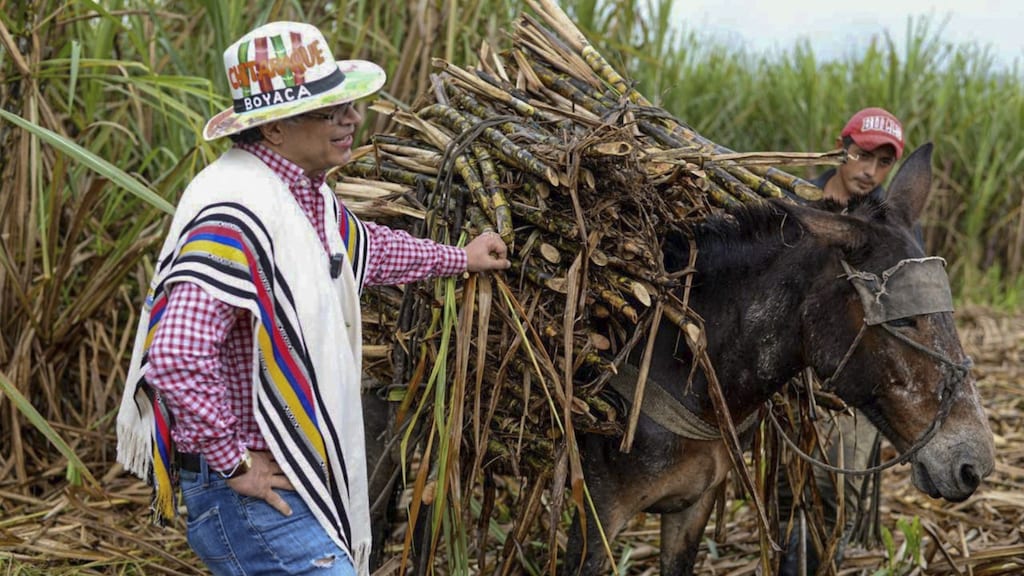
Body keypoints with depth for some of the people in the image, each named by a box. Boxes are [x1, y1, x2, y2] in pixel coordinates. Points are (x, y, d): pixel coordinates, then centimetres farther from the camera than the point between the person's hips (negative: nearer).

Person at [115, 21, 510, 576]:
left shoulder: (306, 195, 10)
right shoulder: (236, 215, -23)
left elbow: (366, 248, 33)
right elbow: (176, 357, -33)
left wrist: (458, 258, 45)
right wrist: (235, 461, -22)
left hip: (298, 483, 10)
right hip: (249, 490, -10)